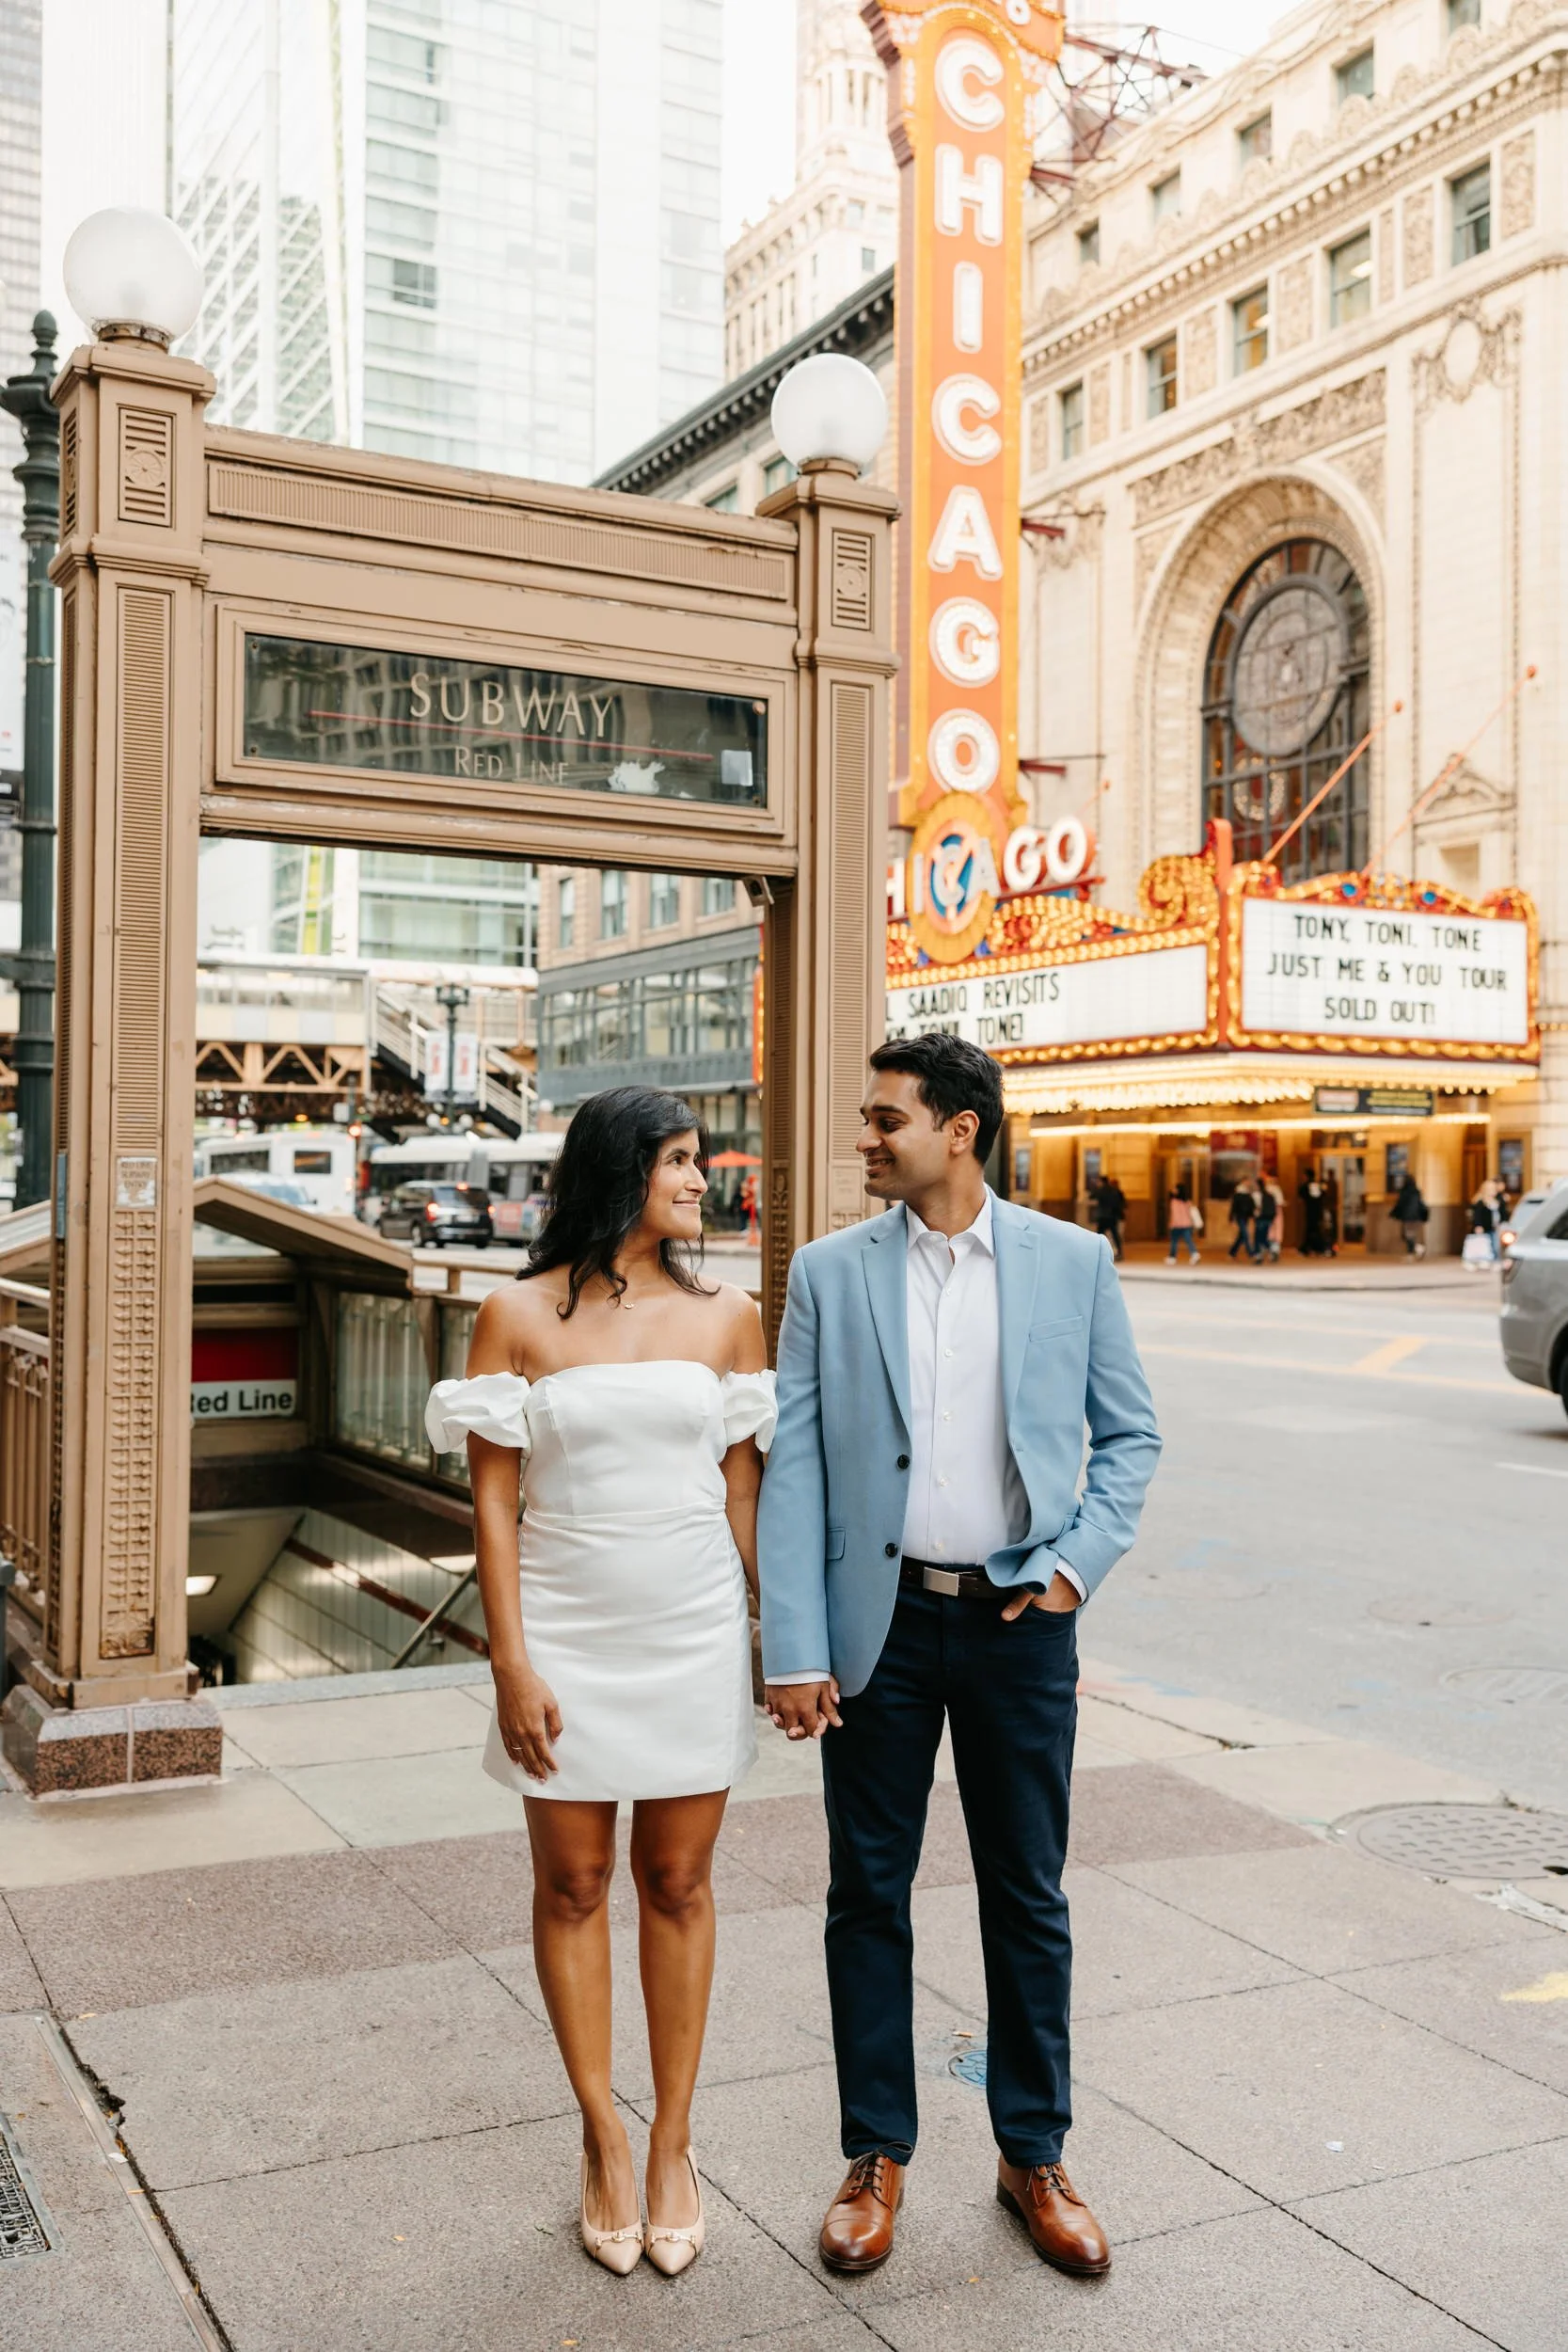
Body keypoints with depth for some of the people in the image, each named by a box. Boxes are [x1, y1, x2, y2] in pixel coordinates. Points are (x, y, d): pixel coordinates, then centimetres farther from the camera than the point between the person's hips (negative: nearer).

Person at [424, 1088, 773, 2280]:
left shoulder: (726, 1316, 2)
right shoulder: (520, 1317, -4)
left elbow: (744, 1485, 6)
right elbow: (493, 1497, -4)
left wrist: (783, 1632, 4)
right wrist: (511, 1662, -9)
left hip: (696, 1631, 2)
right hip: (569, 1631, -1)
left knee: (678, 1881, 10)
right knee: (573, 1884, 9)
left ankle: (673, 2145, 24)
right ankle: (604, 2140, 26)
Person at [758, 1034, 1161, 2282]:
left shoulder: (1073, 1260, -1)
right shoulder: (829, 1271, -2)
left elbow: (1131, 1433, 6)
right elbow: (793, 1467, -4)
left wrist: (1080, 1559, -8)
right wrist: (793, 1651, -8)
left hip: (1019, 1622, 0)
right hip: (880, 1621, 0)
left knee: (1029, 1897, 12)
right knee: (869, 1896, 10)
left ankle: (1034, 2156, 30)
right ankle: (877, 2158, 27)